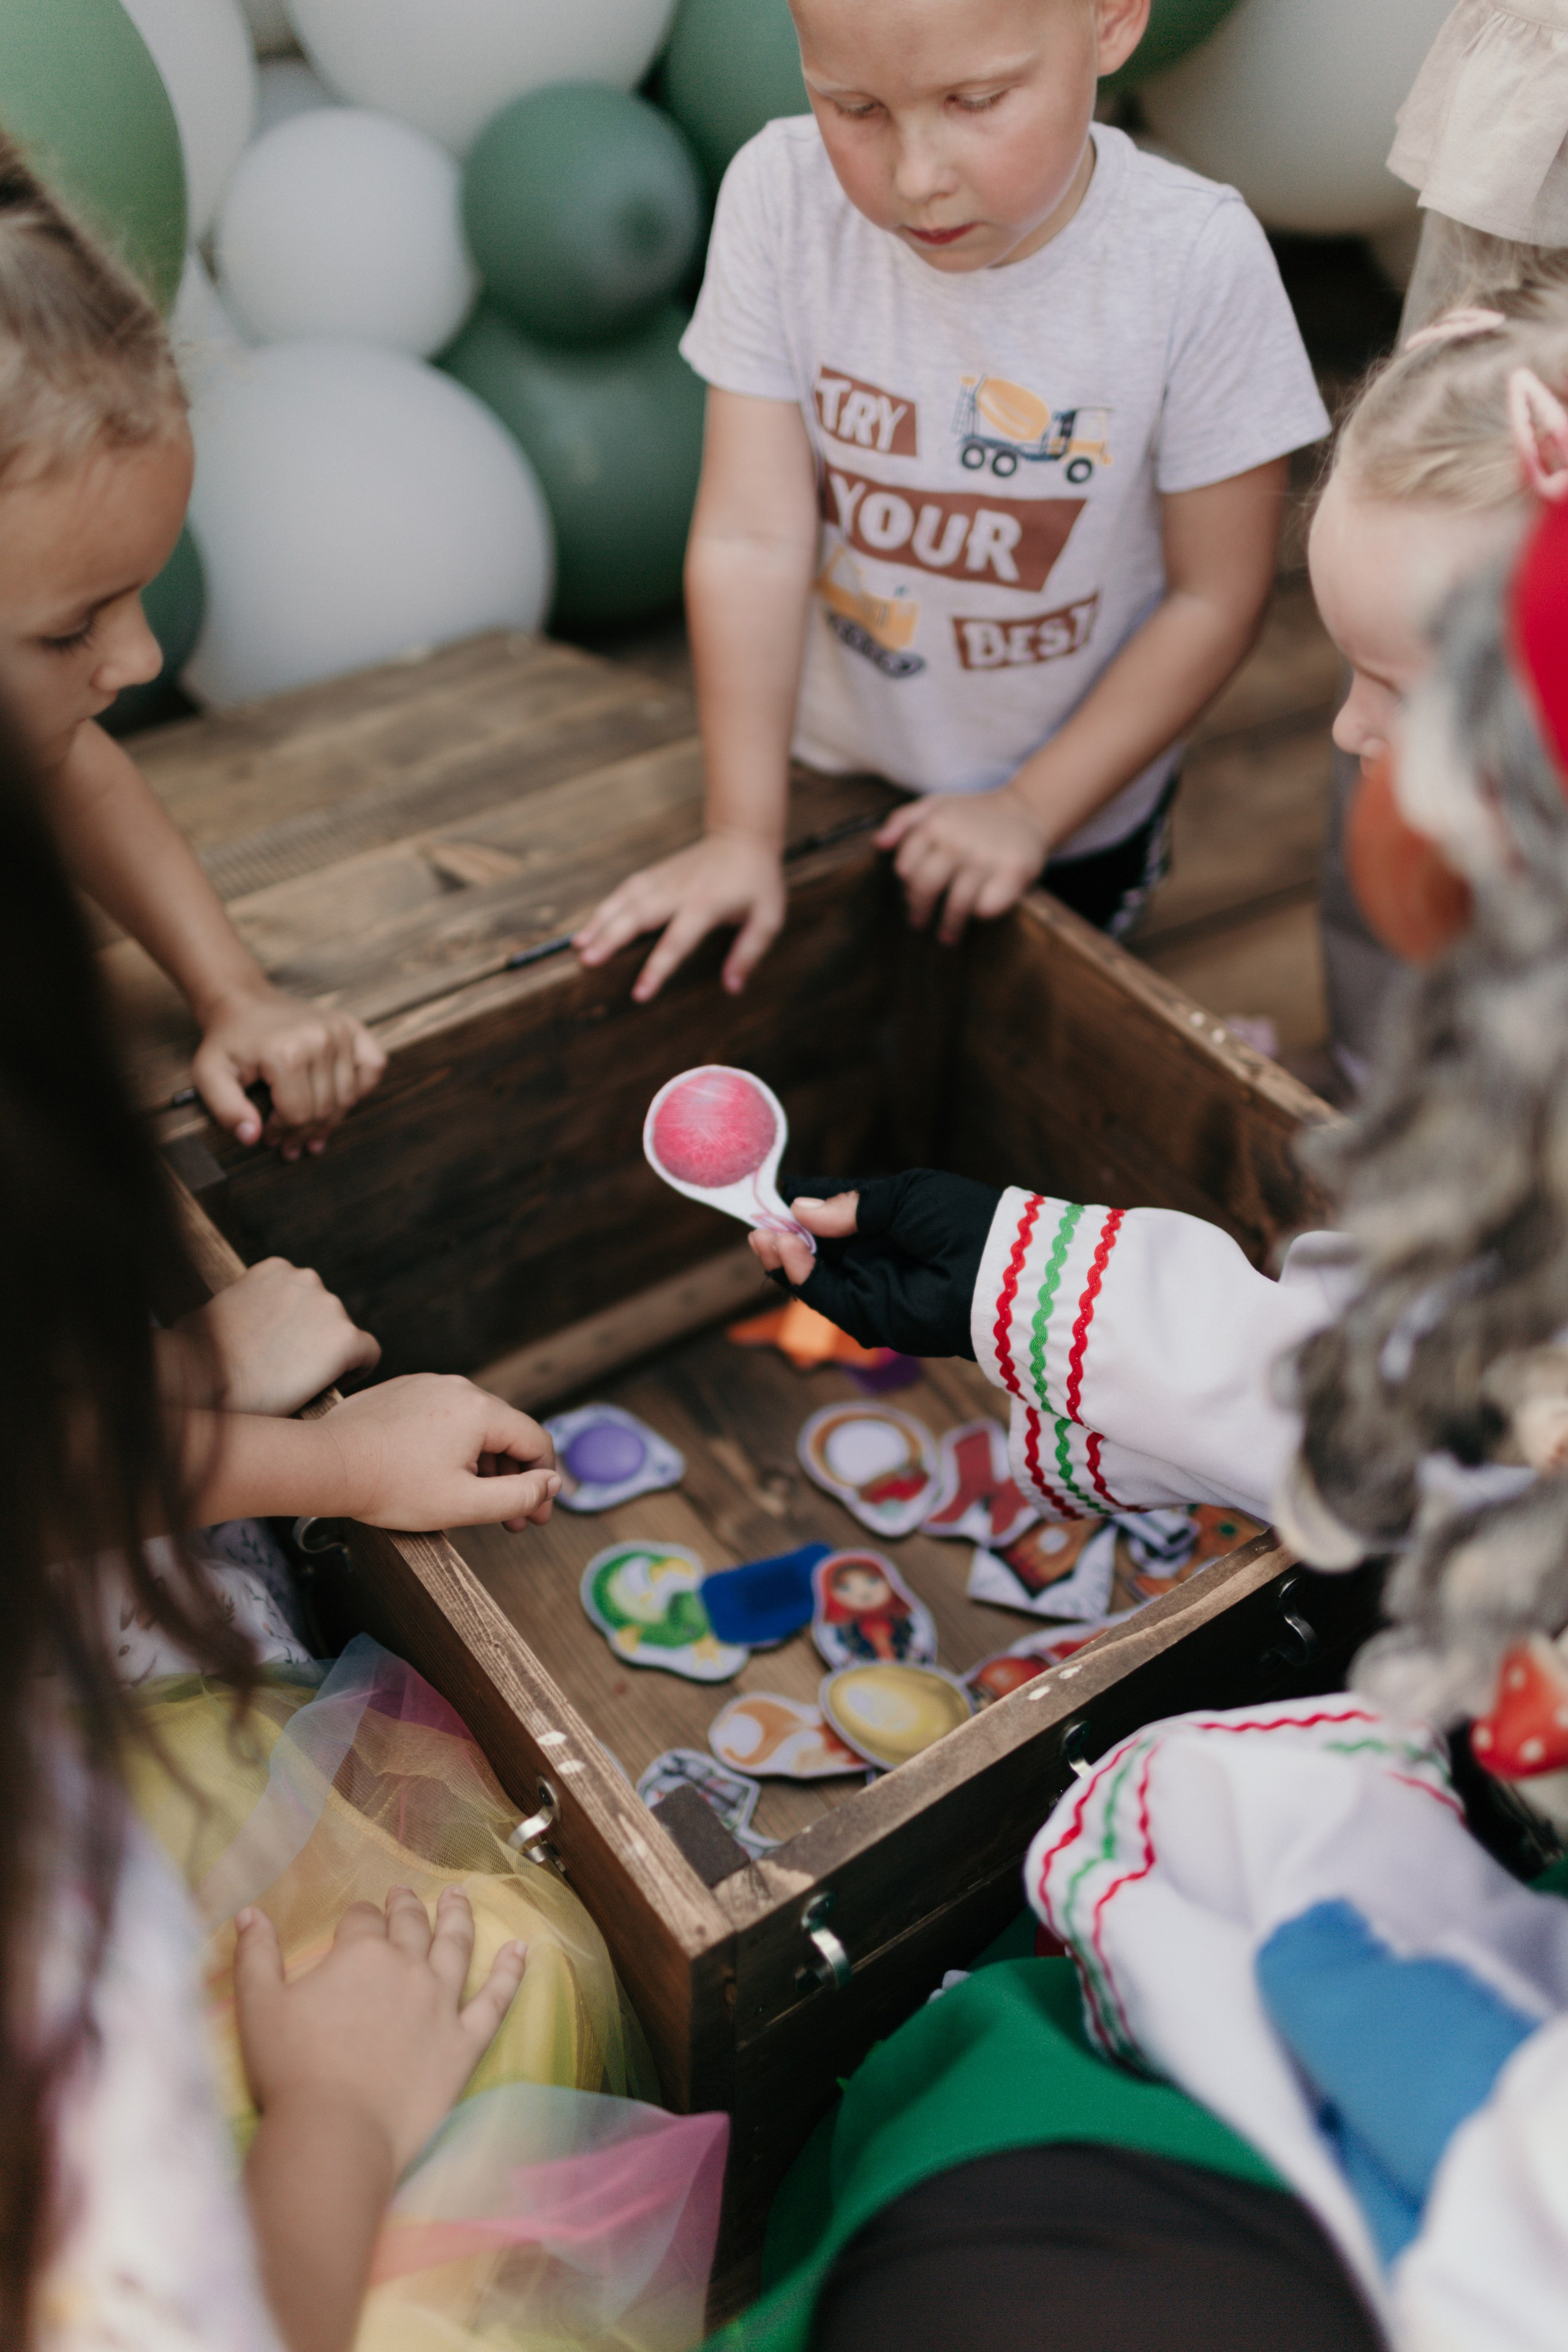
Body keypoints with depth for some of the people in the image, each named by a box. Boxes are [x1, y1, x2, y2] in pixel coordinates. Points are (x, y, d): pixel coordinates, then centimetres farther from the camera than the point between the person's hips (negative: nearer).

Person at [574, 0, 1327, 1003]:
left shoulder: (1199, 262, -25)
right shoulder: (781, 196, -21)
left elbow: (1215, 597, -16)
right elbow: (753, 539, -20)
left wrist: (1032, 810, -16)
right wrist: (743, 834, -19)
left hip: (1075, 809, -1)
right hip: (827, 768, 2)